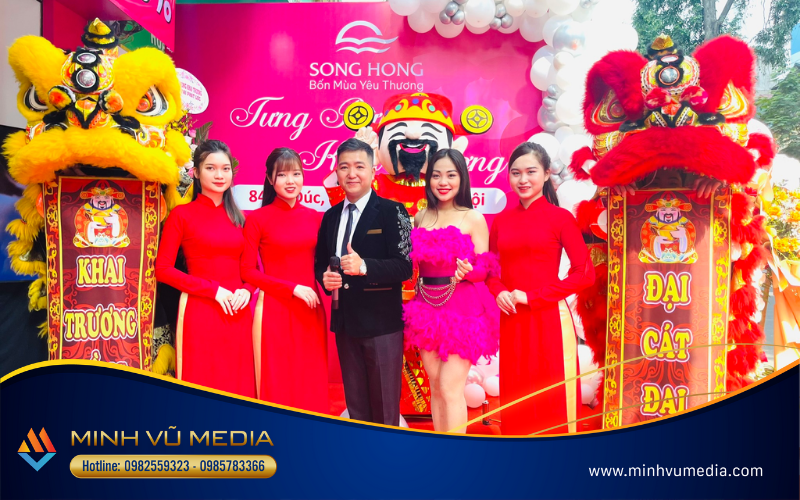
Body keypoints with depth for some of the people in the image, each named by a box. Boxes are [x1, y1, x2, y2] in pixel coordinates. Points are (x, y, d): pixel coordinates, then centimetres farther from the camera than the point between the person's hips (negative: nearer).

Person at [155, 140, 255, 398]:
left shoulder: (237, 218, 12)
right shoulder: (182, 214, -2)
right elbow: (162, 269, -7)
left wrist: (246, 290, -5)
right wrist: (213, 289, -13)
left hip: (238, 314, 4)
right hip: (200, 313, -4)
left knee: (239, 389, 9)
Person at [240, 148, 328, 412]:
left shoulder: (317, 218, 7)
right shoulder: (257, 219, -4)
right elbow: (247, 271, -7)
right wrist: (293, 288, -14)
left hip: (310, 312, 4)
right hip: (274, 311, -4)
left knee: (312, 388, 9)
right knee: (277, 386, 5)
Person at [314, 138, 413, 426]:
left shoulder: (392, 212, -7)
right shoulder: (330, 216, 12)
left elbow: (405, 265, -14)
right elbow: (320, 262, 17)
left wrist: (364, 266, -29)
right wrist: (325, 277, -6)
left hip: (381, 323, -6)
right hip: (344, 321, 6)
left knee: (385, 407, 5)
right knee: (355, 404, 18)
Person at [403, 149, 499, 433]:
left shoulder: (474, 218, -4)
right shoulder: (420, 218, 9)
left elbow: (484, 270, -4)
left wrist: (467, 271, -23)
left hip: (461, 310, -5)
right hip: (428, 309, 5)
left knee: (451, 389, -6)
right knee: (435, 387, 11)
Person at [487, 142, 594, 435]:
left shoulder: (560, 218, -4)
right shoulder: (501, 220, 8)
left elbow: (584, 274, -8)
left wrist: (533, 297, -13)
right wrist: (499, 292, -5)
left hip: (549, 320, -4)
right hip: (512, 321, 4)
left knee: (552, 400, 4)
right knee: (516, 400, 12)